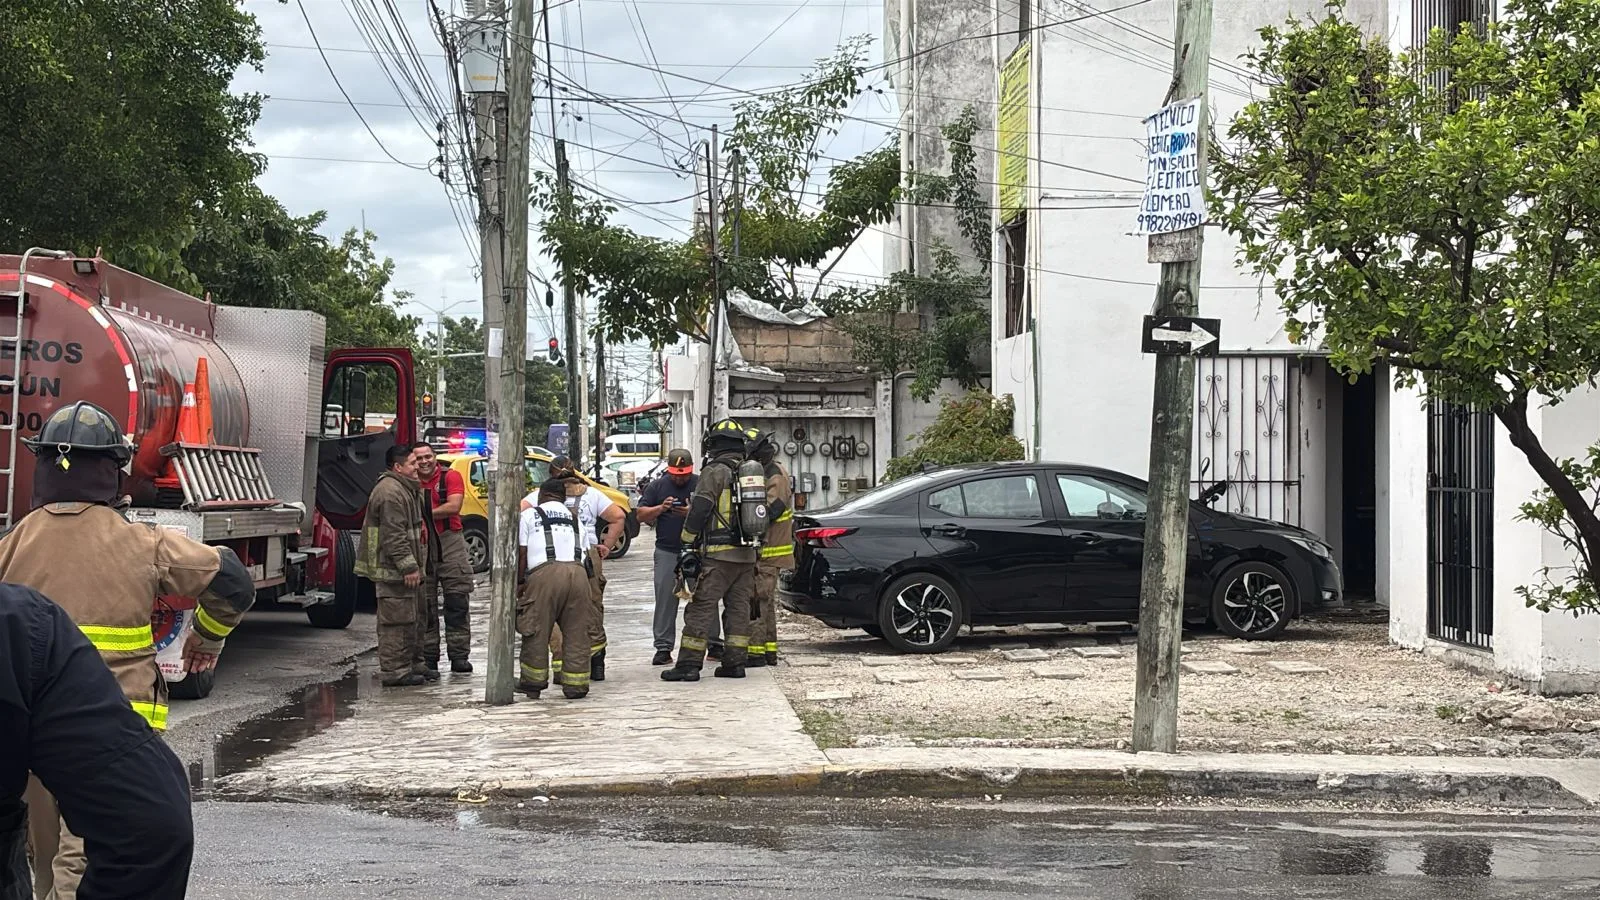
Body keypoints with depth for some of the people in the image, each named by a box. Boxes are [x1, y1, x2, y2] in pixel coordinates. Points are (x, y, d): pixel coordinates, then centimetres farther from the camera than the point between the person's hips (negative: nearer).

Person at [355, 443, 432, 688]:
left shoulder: (407, 489, 19)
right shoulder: (390, 492, -18)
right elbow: (394, 535, -24)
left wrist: (415, 566, 27)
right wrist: (408, 567, -23)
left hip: (405, 571, 11)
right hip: (393, 570, -11)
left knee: (413, 619, 18)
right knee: (397, 620, -9)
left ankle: (413, 663, 28)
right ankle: (394, 670, -7)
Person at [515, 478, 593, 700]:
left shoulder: (529, 515, 18)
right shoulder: (575, 519, 29)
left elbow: (522, 554, 10)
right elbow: (583, 551, 20)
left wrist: (520, 582, 18)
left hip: (545, 572, -3)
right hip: (577, 571, 3)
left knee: (537, 632, 7)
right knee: (576, 633, 8)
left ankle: (533, 682, 14)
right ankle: (575, 686, 9)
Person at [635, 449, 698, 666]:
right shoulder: (657, 486, 11)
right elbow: (641, 515, 8)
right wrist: (660, 508, -9)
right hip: (667, 552, 1)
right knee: (665, 600, -3)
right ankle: (663, 647, 0)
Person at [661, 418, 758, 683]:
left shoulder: (714, 471, -8)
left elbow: (700, 509, -13)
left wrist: (689, 543, -7)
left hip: (719, 554, -7)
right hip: (746, 553, 7)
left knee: (701, 607, -5)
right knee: (738, 607, 11)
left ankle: (689, 665, -6)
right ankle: (735, 663, 11)